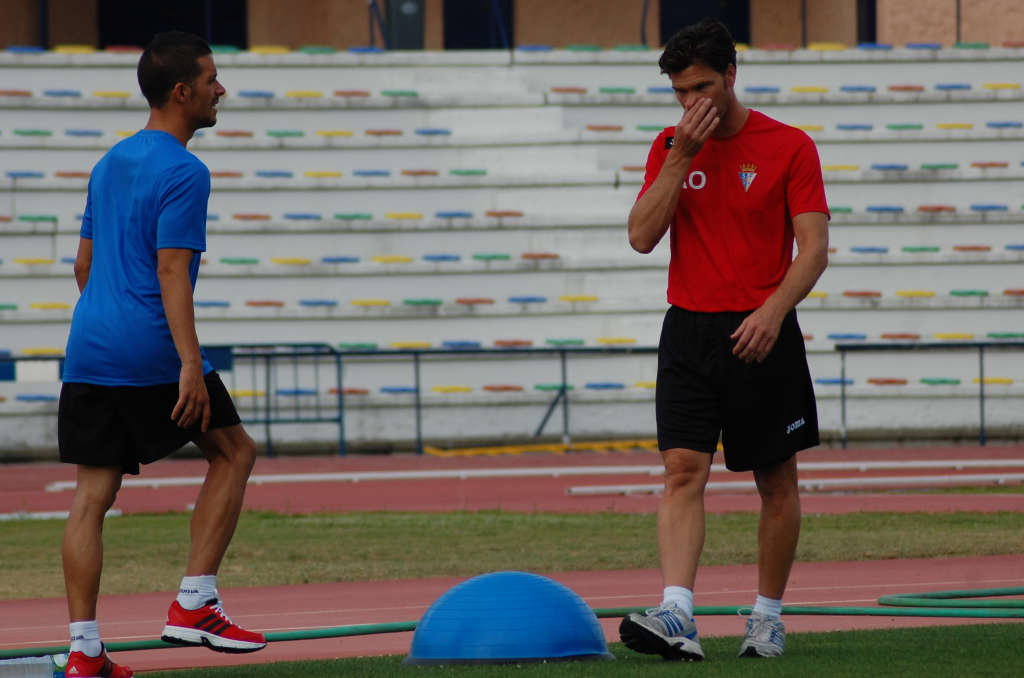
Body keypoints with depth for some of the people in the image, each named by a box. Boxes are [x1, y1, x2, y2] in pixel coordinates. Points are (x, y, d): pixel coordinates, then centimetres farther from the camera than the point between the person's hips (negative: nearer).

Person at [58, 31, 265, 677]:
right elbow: (171, 271, -18)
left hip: (88, 352, 7)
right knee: (234, 451, 10)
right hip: (151, 353, -7)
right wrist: (190, 364, -22)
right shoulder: (183, 174, -9)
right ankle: (194, 605, 4)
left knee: (93, 494, 4)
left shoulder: (110, 164, 17)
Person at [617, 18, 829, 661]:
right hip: (689, 331, 2)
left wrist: (773, 311, -21)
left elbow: (814, 247, -7)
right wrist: (679, 157, -9)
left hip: (763, 336, -2)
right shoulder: (670, 147, 8)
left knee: (777, 482, 5)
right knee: (684, 470, -12)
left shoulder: (790, 147, -3)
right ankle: (677, 617, -23)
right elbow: (642, 236, -1)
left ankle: (769, 617, 18)